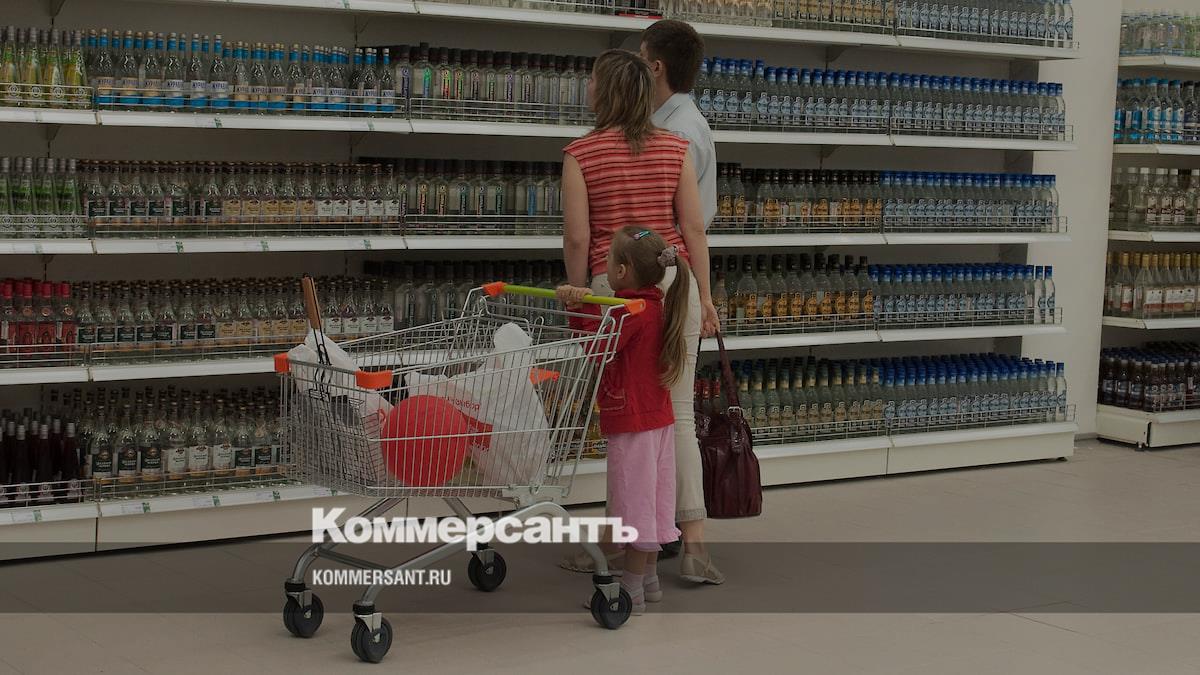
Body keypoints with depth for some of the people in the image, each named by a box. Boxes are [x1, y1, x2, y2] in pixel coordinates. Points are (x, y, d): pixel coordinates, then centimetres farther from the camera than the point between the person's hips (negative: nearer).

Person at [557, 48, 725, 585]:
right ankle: (693, 546, 5)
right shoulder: (675, 148, 5)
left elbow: (577, 237, -5)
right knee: (679, 416, 6)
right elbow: (694, 229, 3)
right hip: (674, 282, 3)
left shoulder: (581, 154, -3)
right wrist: (704, 296, 10)